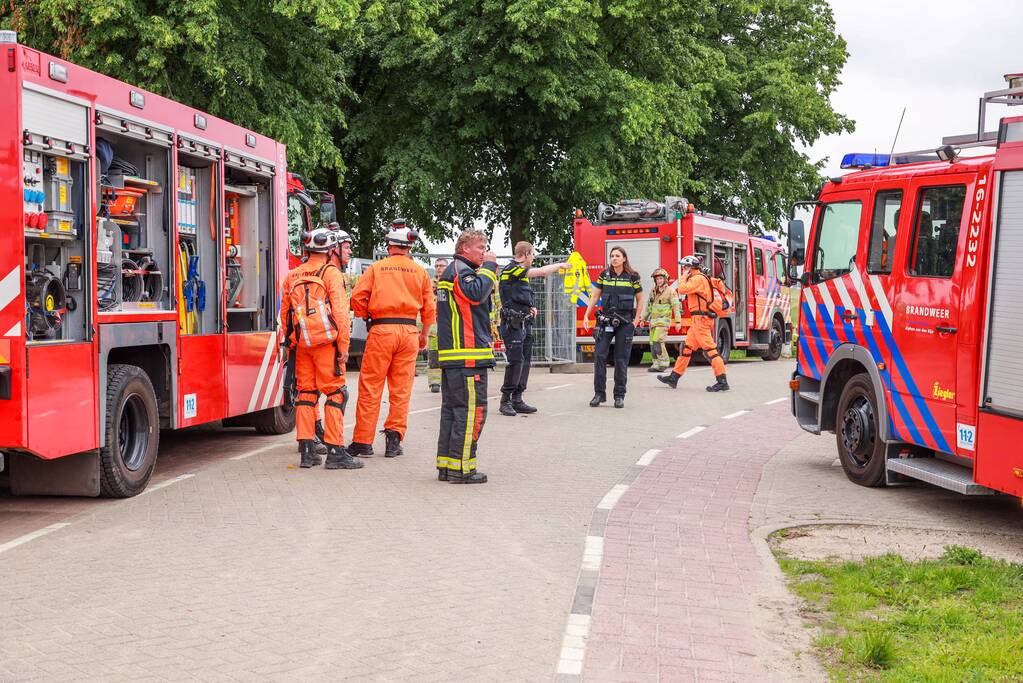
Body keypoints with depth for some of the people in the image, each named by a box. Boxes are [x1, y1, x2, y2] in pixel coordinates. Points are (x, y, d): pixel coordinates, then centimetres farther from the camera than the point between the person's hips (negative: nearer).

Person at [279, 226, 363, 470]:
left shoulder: (292, 276, 13)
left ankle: (307, 451, 9)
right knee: (335, 393, -2)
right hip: (326, 341, -6)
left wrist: (289, 343, 24)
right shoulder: (331, 273, -5)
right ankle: (335, 452, -6)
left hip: (302, 344, 6)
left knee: (306, 393, 10)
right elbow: (340, 311, -12)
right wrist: (344, 346, -9)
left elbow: (285, 313, 18)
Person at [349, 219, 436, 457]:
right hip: (409, 331, 2)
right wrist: (424, 335, 20)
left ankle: (363, 442, 3)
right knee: (401, 389, 7)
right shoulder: (420, 272, 8)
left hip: (381, 330, -2)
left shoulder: (376, 268, 2)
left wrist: (367, 317, 15)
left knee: (370, 387, 2)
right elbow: (429, 308, 9)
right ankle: (394, 438, 6)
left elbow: (357, 298, -3)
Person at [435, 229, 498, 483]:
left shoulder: (452, 271, 23)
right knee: (471, 409, -8)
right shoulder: (461, 270, -10)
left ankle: (446, 465, 17)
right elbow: (477, 294, -26)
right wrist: (489, 266, -15)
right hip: (468, 354, -11)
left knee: (451, 409, 13)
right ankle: (461, 467, -8)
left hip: (451, 355, 11)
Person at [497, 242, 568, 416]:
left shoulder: (521, 273, 19)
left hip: (525, 324, 10)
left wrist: (531, 309, 12)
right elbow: (542, 272, -18)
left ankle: (517, 400, 11)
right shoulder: (511, 269, -11)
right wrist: (560, 265, -5)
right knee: (516, 361, -12)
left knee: (525, 361, 8)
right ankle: (505, 400, -7)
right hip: (513, 324, -10)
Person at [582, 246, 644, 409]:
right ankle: (599, 393, 1)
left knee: (621, 359, 1)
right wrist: (586, 316, 1)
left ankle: (619, 396, 8)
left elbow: (640, 299, 5)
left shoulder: (632, 276, -1)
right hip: (606, 320, 2)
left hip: (625, 322, -2)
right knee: (599, 355, -7)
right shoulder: (604, 275, 5)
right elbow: (595, 296, 8)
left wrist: (636, 320, -2)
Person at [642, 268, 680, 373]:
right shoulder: (653, 291, 14)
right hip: (653, 320, 7)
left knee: (658, 341, -17)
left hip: (663, 320, -7)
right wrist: (644, 319, 22)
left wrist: (678, 321, -16)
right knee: (653, 343, 4)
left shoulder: (670, 291, -6)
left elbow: (676, 307, -10)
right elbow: (649, 306, 22)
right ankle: (657, 364, 10)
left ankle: (664, 363, -11)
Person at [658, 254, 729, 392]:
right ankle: (674, 377, 23)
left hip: (701, 319, -11)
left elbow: (682, 290, -21)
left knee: (710, 349, -12)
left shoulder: (698, 278, -14)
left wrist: (684, 277, -10)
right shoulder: (698, 278, 19)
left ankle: (722, 381, -15)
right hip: (698, 320, 11)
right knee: (687, 348, 15)